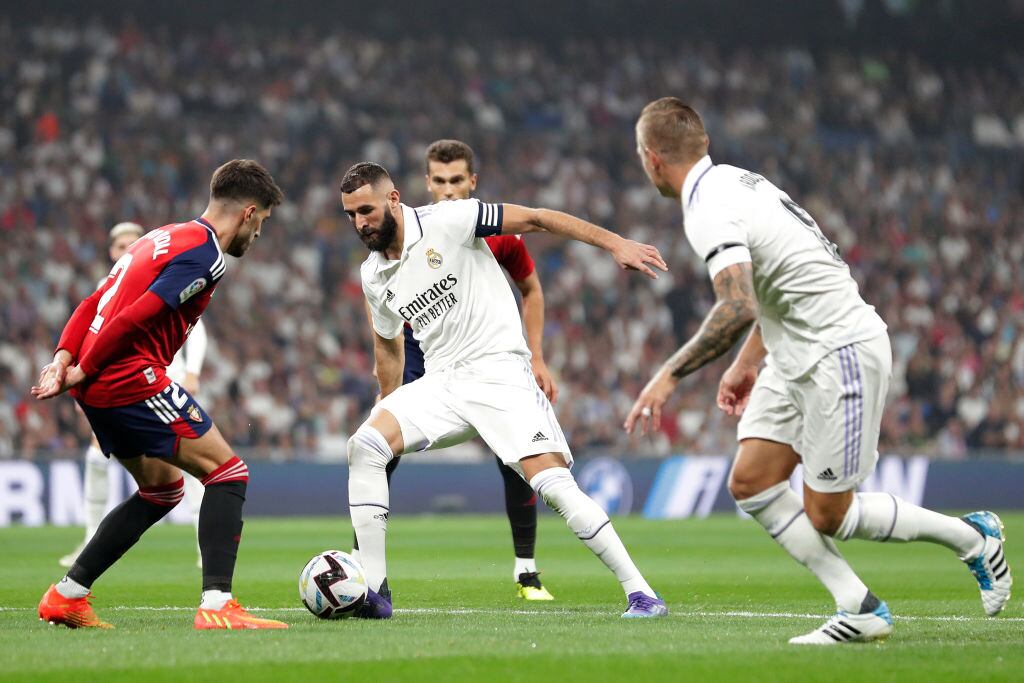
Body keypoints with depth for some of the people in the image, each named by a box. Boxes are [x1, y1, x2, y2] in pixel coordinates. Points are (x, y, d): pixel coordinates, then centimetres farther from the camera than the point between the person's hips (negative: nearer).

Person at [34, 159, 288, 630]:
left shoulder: (165, 238, 21)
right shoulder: (205, 255, -10)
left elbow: (93, 304, 17)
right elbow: (133, 320, -19)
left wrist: (63, 359, 5)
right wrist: (83, 372, -9)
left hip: (98, 384, 10)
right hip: (131, 379, -10)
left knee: (162, 488, 21)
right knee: (228, 472, -7)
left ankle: (66, 596, 21)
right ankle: (216, 605, -18)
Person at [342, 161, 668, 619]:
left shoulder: (447, 221, -9)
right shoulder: (373, 276, 10)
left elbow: (535, 219, -8)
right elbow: (388, 346, 27)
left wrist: (614, 243, -13)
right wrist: (388, 406, 30)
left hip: (498, 371, -6)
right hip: (440, 383, 6)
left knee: (553, 484, -20)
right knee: (364, 444, -15)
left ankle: (640, 592, -12)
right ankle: (373, 592, -13)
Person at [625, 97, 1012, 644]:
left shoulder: (709, 212, -22)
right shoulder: (733, 180, 9)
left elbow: (738, 309, -36)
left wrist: (668, 376, -31)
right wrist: (747, 363, 25)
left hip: (841, 353, -10)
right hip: (796, 357, 10)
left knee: (826, 515, -2)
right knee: (751, 483, 2)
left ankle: (971, 537, 16)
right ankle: (860, 610, 2)